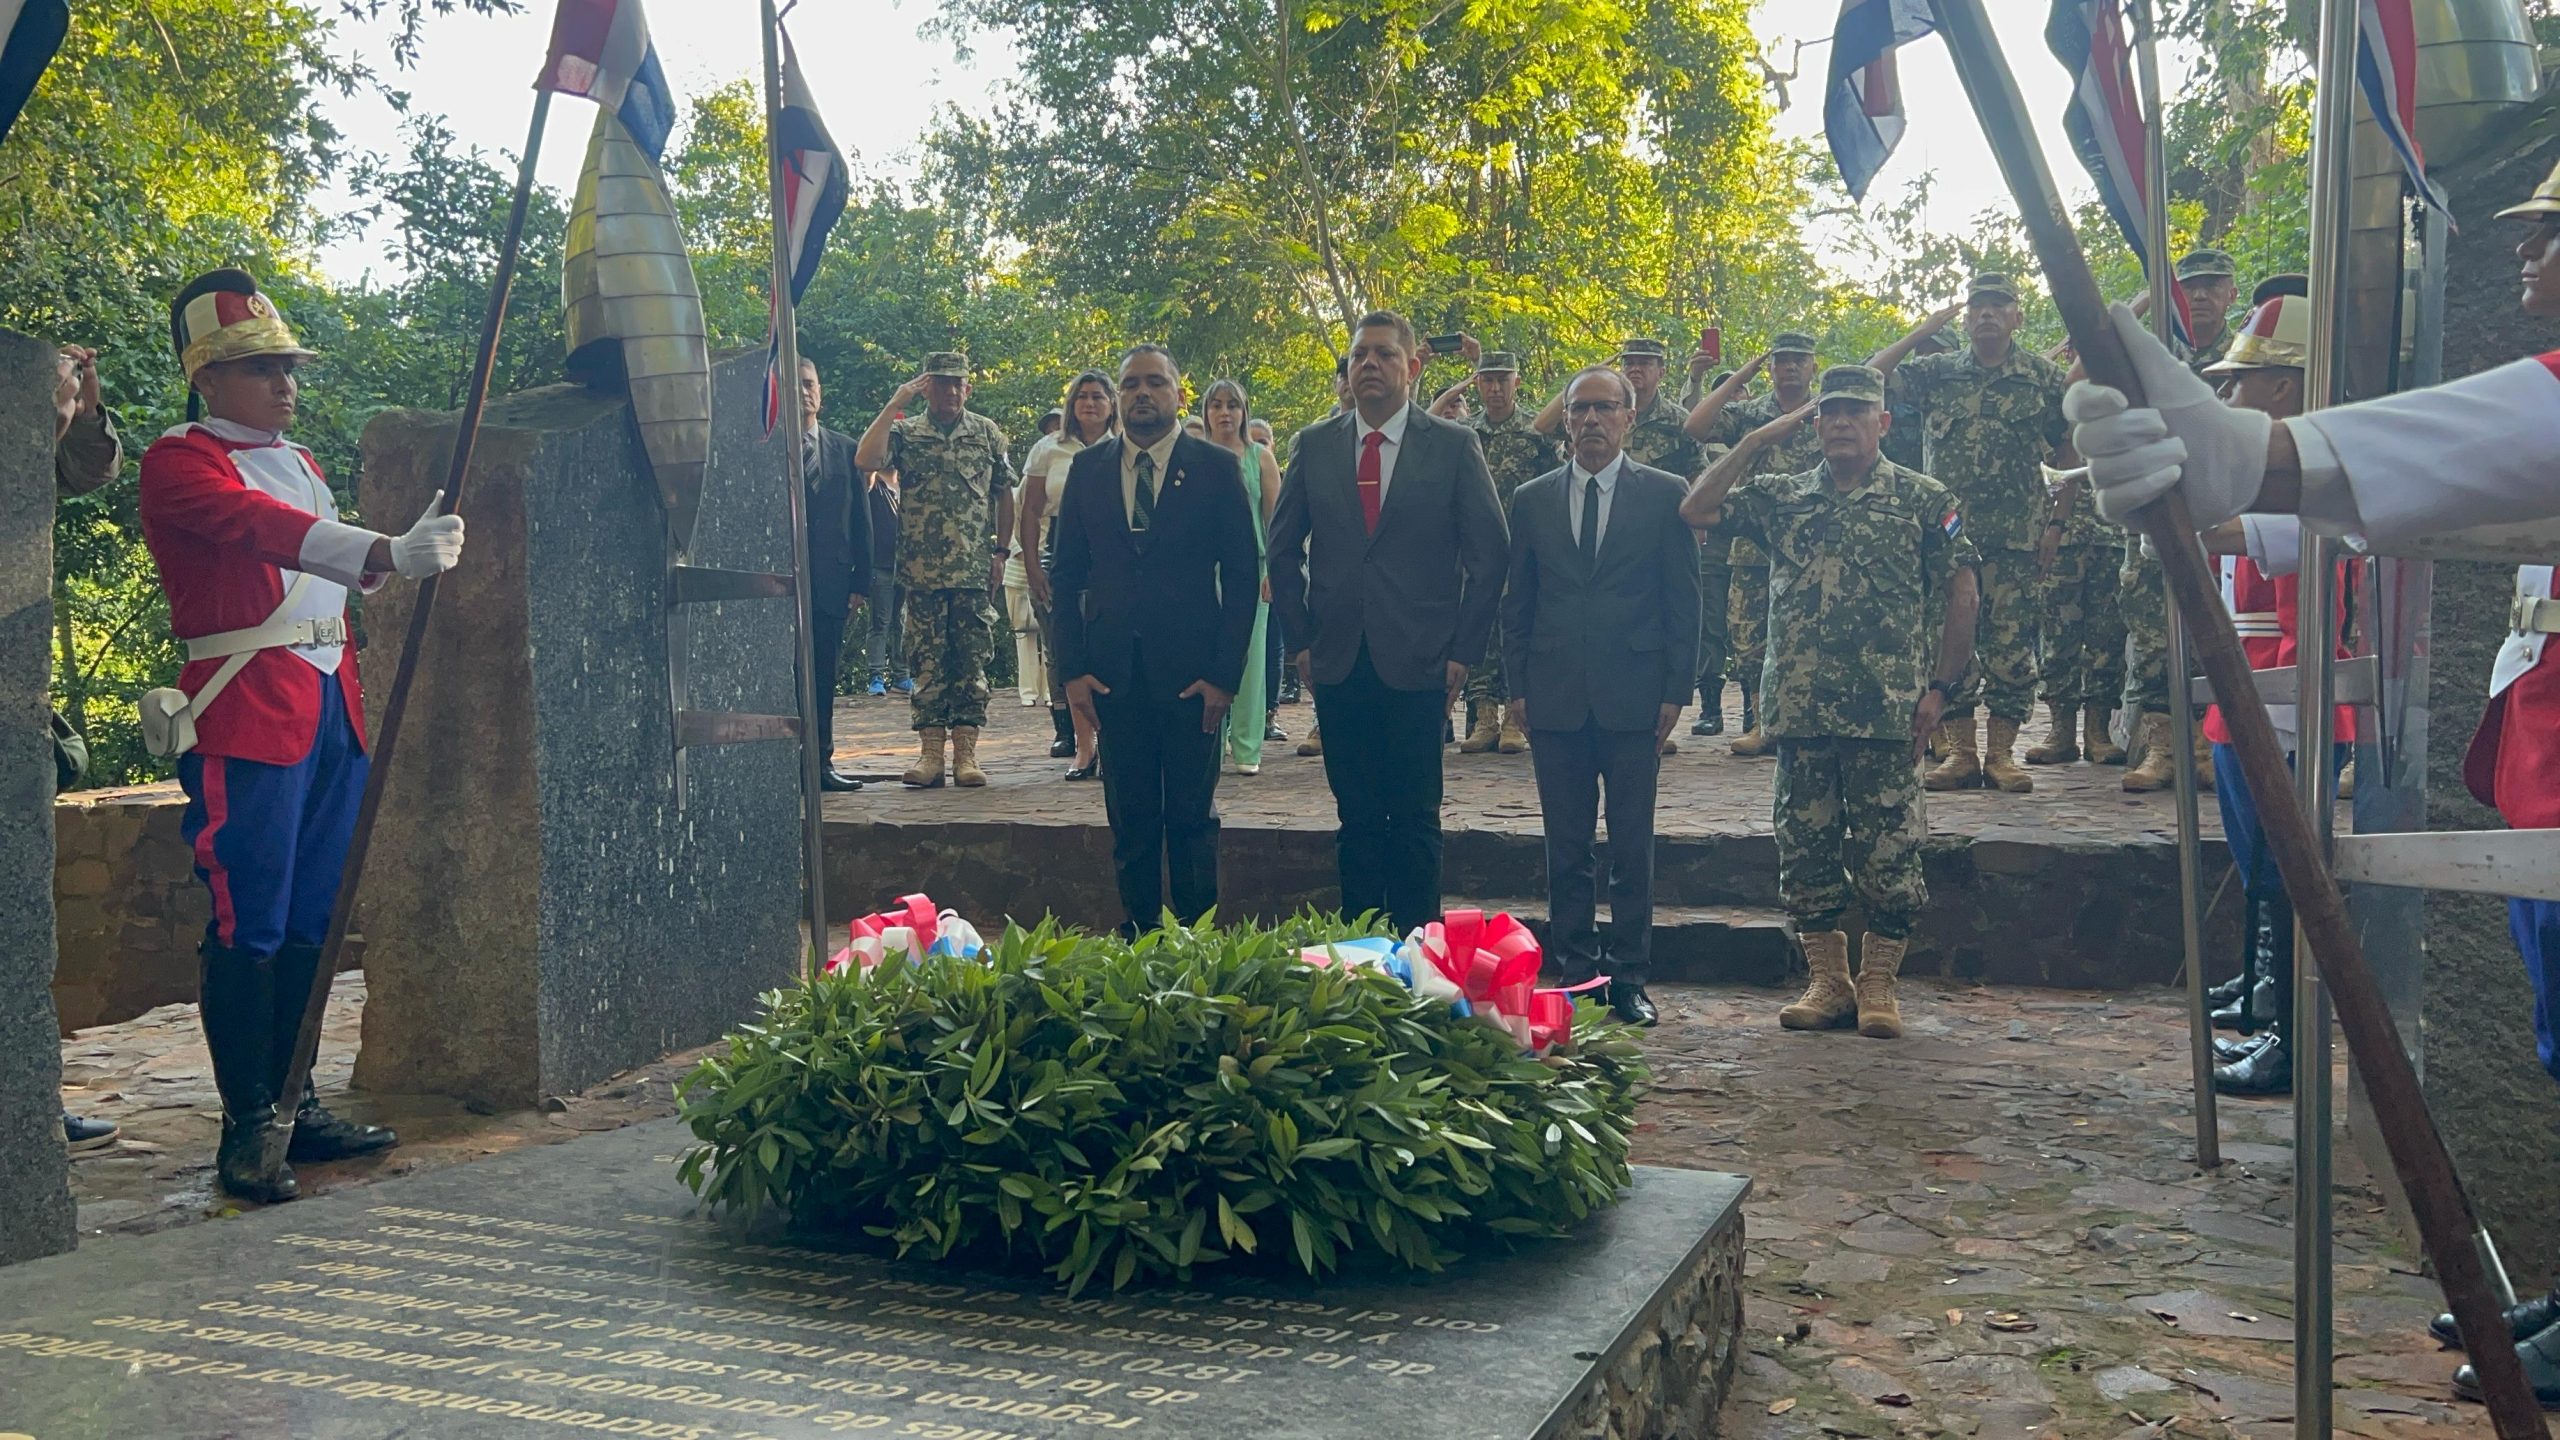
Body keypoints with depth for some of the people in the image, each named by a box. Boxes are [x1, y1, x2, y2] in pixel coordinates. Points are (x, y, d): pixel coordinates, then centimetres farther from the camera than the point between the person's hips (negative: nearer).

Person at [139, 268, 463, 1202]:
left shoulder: (297, 460, 21)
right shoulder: (179, 462, -6)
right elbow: (265, 529, -26)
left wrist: (415, 550, 12)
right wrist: (390, 553, -38)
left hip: (331, 704, 8)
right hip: (247, 713, -8)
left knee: (310, 918, 11)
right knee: (249, 926, -7)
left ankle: (295, 1102, 19)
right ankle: (250, 1125, -1)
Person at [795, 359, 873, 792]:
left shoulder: (845, 449, 12)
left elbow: (861, 520, 11)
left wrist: (860, 580, 4)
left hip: (829, 583, 3)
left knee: (823, 677, 7)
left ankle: (821, 761, 13)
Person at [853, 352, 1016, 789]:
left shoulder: (987, 433, 9)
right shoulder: (905, 433, 4)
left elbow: (1005, 494, 12)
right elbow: (865, 460, -15)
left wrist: (1001, 552, 6)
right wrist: (894, 405, -12)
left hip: (974, 572, 1)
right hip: (922, 572, -1)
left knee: (971, 662, 2)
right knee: (928, 663, 1)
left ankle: (965, 753, 5)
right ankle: (930, 753, 4)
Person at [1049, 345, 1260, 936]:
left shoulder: (1216, 468, 1)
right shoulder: (1087, 468, 9)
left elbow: (1243, 576, 0)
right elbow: (1067, 573, 10)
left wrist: (1225, 673, -7)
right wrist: (1073, 669, 1)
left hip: (1192, 672, -2)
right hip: (1113, 671, 2)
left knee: (1193, 818, 3)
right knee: (1129, 819, 6)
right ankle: (1138, 935, 15)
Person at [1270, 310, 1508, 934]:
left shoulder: (1453, 445, 0)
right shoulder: (1314, 445, 8)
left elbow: (1490, 553, 1)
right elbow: (1283, 549, 13)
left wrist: (1463, 650, -3)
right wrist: (1302, 638, 6)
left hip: (1419, 666, -2)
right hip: (1338, 665, 2)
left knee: (1414, 820, 2)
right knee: (1356, 818, 8)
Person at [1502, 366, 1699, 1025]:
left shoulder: (1666, 495, 3)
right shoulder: (1532, 500, 10)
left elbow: (1684, 601, 2)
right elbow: (1516, 602, 12)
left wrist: (1674, 692, -4)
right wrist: (1518, 687, 4)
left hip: (1634, 694, -2)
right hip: (1555, 697, 2)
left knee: (1633, 848, 2)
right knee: (1566, 848, 6)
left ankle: (1629, 978, 11)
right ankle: (1575, 972, 14)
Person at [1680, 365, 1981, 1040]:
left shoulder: (1923, 498, 3)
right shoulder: (1781, 497, 11)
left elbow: (1961, 592, 3)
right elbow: (1695, 509, 3)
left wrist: (1941, 686, -3)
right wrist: (1757, 440, 3)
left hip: (1886, 711, -3)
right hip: (1800, 707, 3)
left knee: (1887, 850, 0)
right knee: (1806, 845, 7)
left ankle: (1879, 984, 11)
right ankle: (1826, 980, 17)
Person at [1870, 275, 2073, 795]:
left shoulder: (2046, 378, 7)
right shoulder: (1935, 372, 8)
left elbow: (2068, 452, 12)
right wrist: (1921, 332, -2)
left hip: (2016, 538, -1)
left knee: (2011, 646, -1)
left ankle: (2001, 753, 7)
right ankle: (1959, 752, 9)